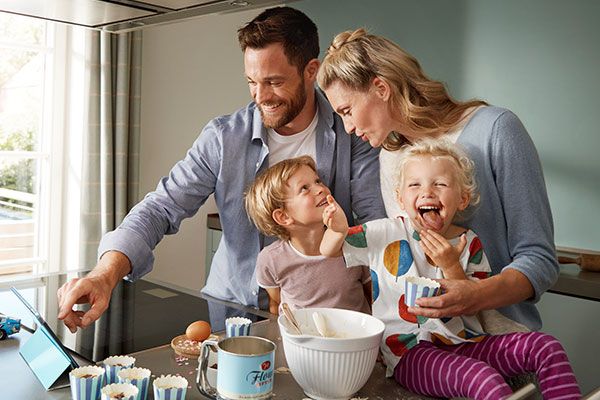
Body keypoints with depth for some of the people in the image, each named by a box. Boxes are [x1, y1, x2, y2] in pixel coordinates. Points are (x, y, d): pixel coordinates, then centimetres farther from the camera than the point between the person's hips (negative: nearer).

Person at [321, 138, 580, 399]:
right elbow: (329, 251, 4)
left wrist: (451, 266, -14)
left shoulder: (469, 243, 5)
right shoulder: (386, 233, -2)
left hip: (463, 343, 5)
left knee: (546, 347, -12)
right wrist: (338, 230, -19)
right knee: (484, 378, -33)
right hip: (410, 353, -4)